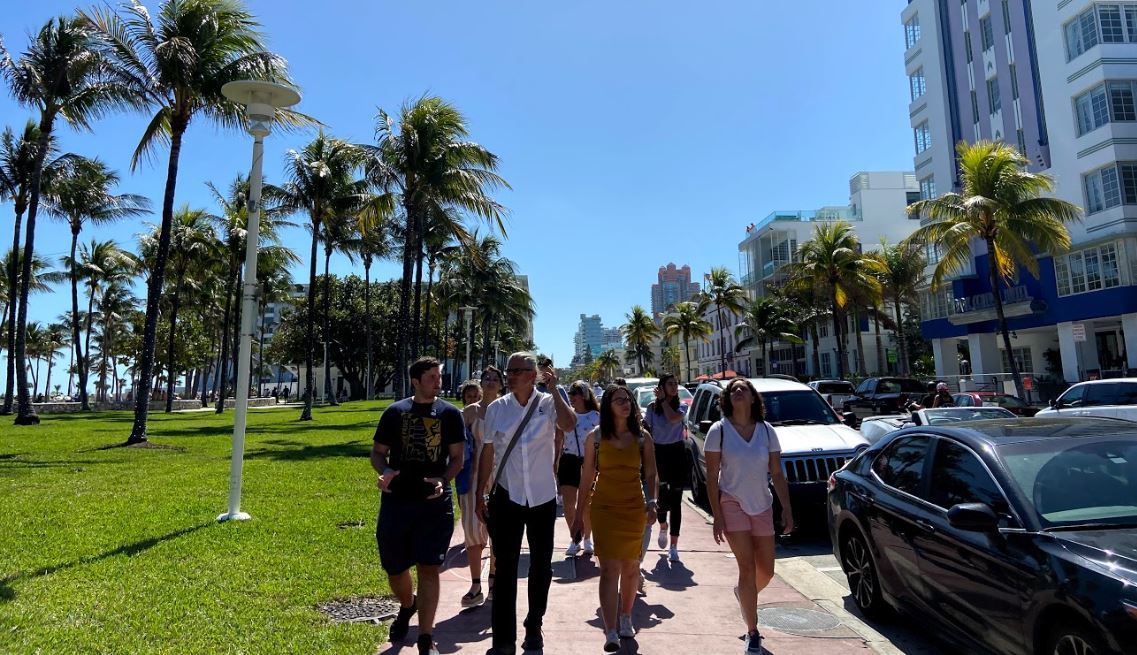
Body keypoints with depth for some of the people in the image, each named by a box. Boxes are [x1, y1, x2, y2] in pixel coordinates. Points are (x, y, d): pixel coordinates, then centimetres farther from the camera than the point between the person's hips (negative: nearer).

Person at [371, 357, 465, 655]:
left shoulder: (450, 413, 1)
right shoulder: (395, 412, 3)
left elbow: (457, 458, 2)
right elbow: (377, 453, 8)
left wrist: (443, 479, -17)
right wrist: (385, 471, -14)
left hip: (435, 503, -2)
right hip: (396, 501, 2)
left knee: (429, 568, -3)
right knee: (394, 568, 13)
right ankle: (407, 606, 45)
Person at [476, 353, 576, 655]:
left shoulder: (549, 403, -7)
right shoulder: (496, 408, -2)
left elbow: (569, 425, -28)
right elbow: (487, 453, 5)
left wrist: (554, 390, -24)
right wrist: (480, 495, 5)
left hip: (542, 497, 0)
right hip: (506, 497, 0)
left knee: (541, 565, 15)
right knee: (505, 568, 4)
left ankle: (534, 628, 35)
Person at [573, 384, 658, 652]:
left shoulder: (642, 437, 4)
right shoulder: (595, 437, 1)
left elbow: (650, 474, 6)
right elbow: (587, 478, 4)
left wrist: (651, 503, -9)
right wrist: (579, 514, 5)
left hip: (634, 508, 2)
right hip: (604, 508, -2)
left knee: (630, 566, 11)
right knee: (610, 567, -8)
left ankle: (625, 618, 33)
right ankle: (611, 632, -4)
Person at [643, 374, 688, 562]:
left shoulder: (681, 407, 1)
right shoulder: (652, 408, 1)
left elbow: (673, 418, -22)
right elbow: (646, 433, 3)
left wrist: (664, 400, -10)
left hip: (677, 453, 0)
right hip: (659, 453, 0)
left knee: (675, 500, 0)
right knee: (662, 498, 0)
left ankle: (674, 546, 7)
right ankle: (663, 527, 36)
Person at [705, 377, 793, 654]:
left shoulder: (766, 431, 0)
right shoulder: (719, 431, -8)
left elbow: (777, 474, 5)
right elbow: (712, 477, -8)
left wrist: (787, 508, -2)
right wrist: (717, 516, -11)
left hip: (762, 506, 4)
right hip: (732, 504, -3)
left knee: (766, 571, 9)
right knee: (747, 566, -7)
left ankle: (743, 593, 43)